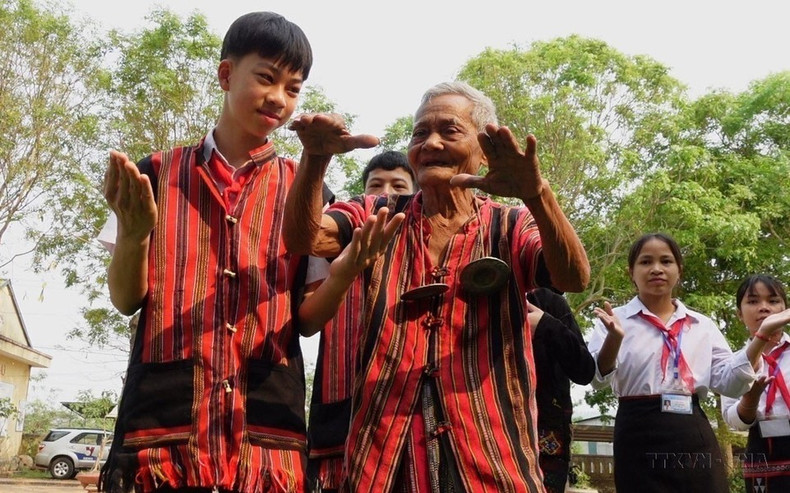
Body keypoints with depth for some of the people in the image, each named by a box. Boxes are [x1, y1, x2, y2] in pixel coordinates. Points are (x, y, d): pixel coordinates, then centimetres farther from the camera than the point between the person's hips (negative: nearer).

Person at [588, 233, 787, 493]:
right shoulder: (615, 320, 2)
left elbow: (729, 382, 6)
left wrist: (761, 337, -5)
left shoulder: (702, 325, 14)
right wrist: (614, 338, -28)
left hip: (695, 434, 3)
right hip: (640, 434, -3)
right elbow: (597, 377, -10)